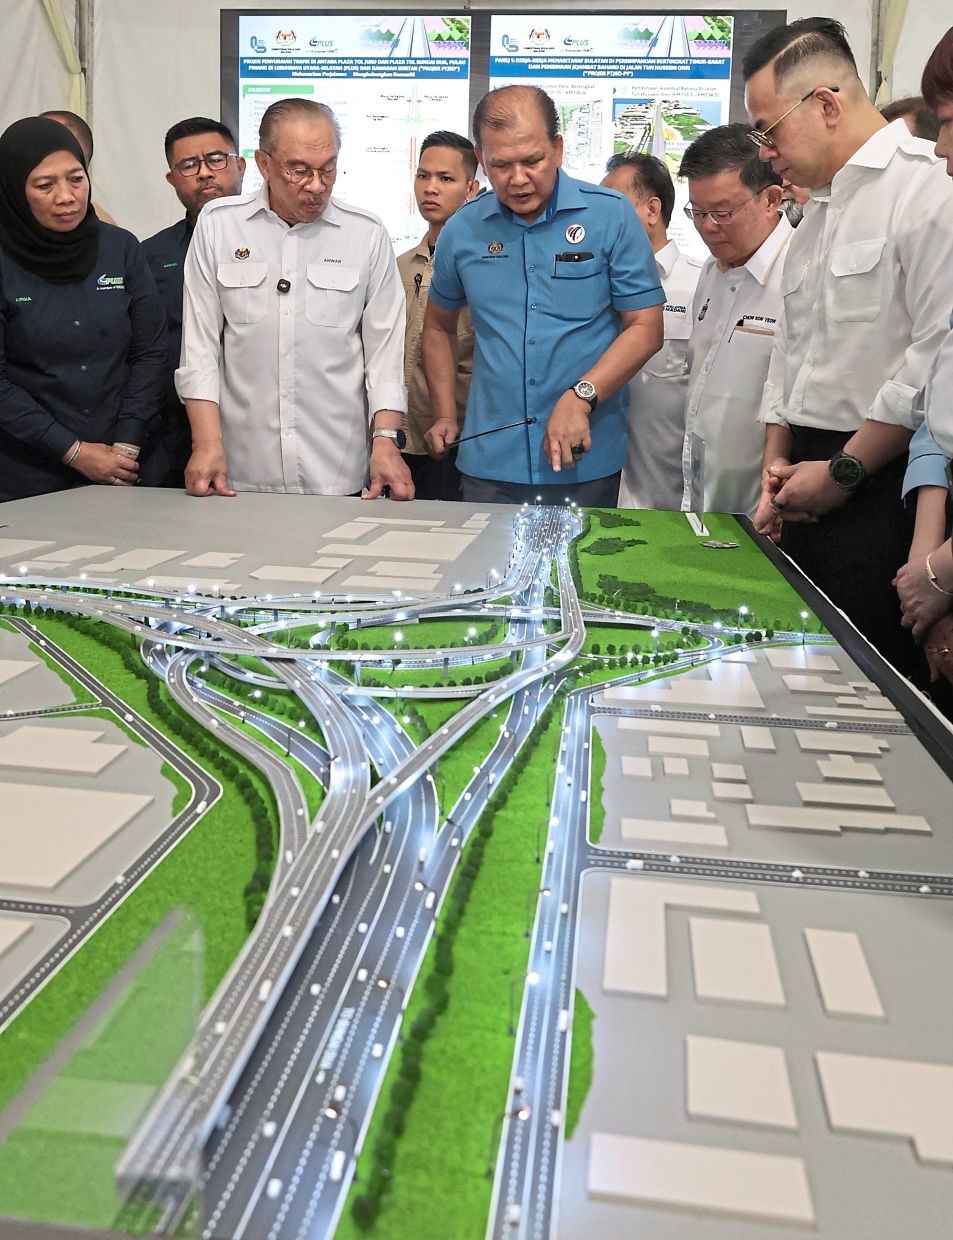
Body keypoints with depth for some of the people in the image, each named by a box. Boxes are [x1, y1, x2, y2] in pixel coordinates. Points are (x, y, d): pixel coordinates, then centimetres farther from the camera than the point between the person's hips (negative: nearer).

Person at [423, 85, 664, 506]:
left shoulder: (611, 215, -4)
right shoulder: (462, 229, 5)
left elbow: (645, 328, -5)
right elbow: (439, 325, 19)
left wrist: (581, 397, -18)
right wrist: (445, 415, 10)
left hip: (587, 461, -2)